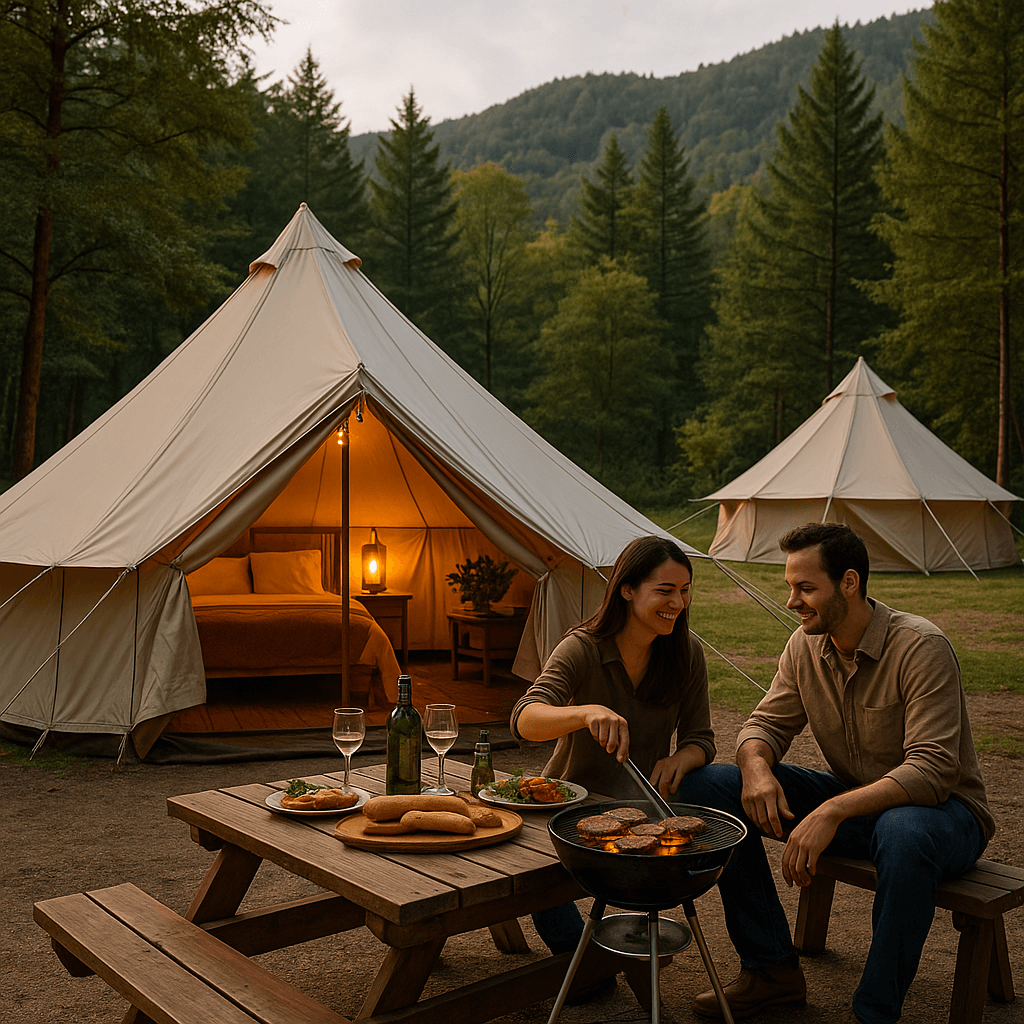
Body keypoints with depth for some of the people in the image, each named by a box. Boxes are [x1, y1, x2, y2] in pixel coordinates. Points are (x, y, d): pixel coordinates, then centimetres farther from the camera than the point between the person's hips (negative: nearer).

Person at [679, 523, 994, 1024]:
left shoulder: (921, 647, -22)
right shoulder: (805, 646, -3)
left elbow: (933, 770, -29)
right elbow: (767, 723, 3)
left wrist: (834, 811, -40)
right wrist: (757, 766, -22)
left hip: (940, 808, -6)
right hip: (849, 800, 6)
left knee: (905, 833, -44)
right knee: (707, 784, -10)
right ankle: (772, 968, -1)